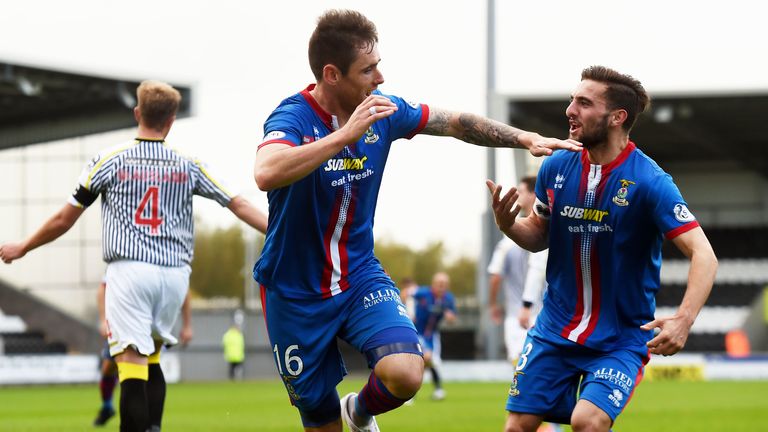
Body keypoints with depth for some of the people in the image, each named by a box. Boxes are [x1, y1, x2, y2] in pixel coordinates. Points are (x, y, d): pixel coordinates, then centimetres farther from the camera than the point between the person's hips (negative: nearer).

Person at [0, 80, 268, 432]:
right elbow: (239, 206, 10)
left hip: (129, 270, -3)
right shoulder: (188, 166, 8)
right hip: (175, 273, 3)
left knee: (132, 364, -9)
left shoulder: (109, 161, 3)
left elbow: (63, 220, 7)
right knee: (151, 361, 19)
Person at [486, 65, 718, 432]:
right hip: (555, 328, 5)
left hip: (622, 337, -5)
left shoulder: (649, 182, -18)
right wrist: (508, 226, -10)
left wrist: (683, 320, -38)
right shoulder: (556, 167, -3)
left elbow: (703, 255, -23)